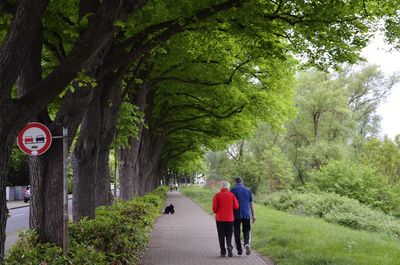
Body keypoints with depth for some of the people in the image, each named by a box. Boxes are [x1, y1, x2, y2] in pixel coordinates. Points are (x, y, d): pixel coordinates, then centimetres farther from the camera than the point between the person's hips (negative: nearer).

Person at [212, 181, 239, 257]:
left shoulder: (217, 195, -4)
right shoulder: (232, 195, -1)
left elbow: (214, 207, -9)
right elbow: (236, 206, -2)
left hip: (219, 218, -1)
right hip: (229, 218, 1)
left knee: (221, 235, 7)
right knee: (229, 234, 9)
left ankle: (223, 252, 7)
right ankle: (229, 246, -16)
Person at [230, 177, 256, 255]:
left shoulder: (233, 190, -1)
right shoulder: (248, 190, 9)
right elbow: (251, 204, 9)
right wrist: (253, 215, 13)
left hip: (237, 214, -2)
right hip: (246, 214, 2)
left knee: (237, 232, 7)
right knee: (246, 231, 10)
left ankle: (239, 250, 8)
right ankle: (247, 243, -17)